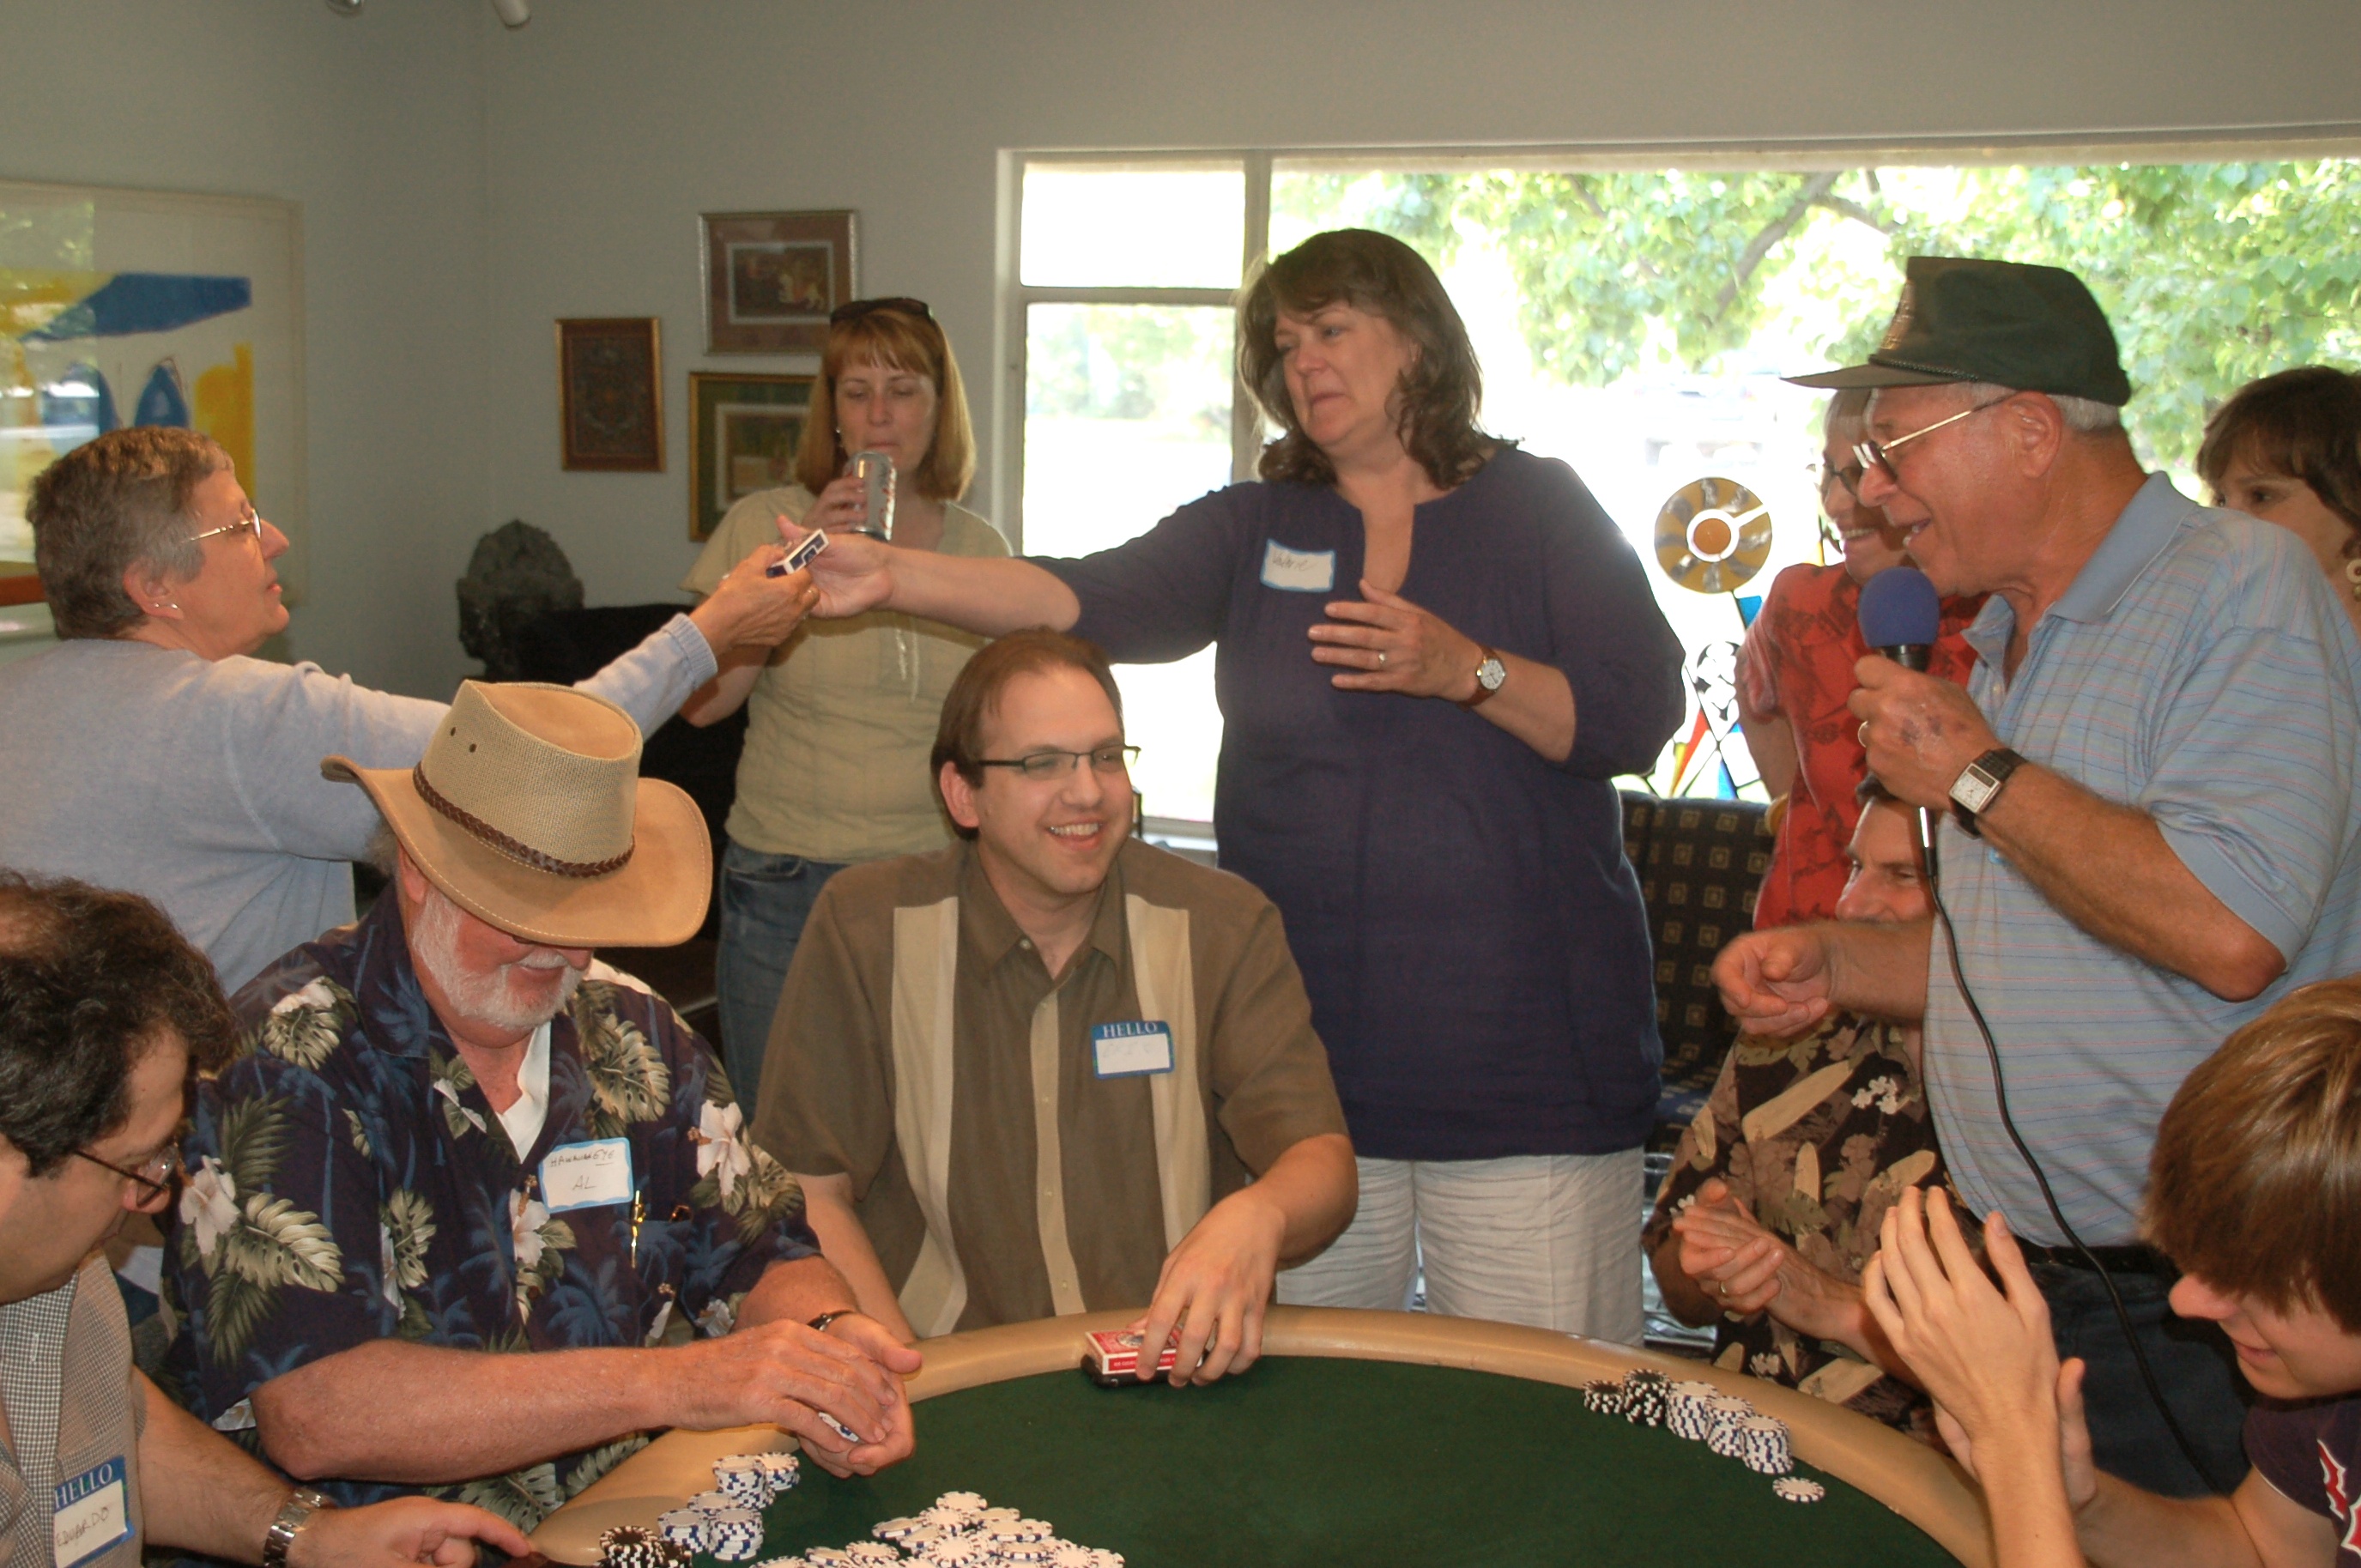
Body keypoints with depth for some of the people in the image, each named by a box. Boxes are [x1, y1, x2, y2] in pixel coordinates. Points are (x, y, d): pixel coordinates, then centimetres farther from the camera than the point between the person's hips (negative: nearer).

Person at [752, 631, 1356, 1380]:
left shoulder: (1226, 929, 3)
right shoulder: (867, 928, 0)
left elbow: (1323, 1164, -3)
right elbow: (806, 1191, 0)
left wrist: (1259, 1216, -27)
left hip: (1180, 1372, 1)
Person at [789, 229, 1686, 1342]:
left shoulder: (1542, 511, 4)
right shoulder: (1254, 529, 9)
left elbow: (1638, 722, -3)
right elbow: (1087, 599, -7)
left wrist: (1467, 670, -16)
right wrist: (894, 577, -21)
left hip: (1524, 1045, -2)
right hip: (1313, 1044, 3)